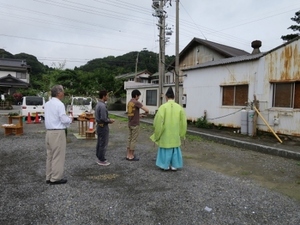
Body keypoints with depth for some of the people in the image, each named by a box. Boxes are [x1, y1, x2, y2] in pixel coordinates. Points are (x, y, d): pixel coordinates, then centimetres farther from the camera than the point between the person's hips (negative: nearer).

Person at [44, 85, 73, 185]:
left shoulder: (47, 104, 11)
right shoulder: (59, 104, -15)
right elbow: (64, 120, -18)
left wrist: (66, 118, 17)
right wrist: (70, 119, 3)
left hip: (49, 132, 8)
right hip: (58, 133, -8)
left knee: (50, 155, 15)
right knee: (58, 156, 1)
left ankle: (49, 177, 22)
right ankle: (56, 178, 7)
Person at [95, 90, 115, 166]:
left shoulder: (98, 104, 10)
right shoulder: (102, 105, -22)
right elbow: (103, 118, -25)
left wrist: (108, 119, 11)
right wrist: (110, 120, -8)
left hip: (99, 126, 10)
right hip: (103, 127, -10)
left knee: (99, 143, 15)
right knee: (103, 144, -1)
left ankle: (99, 158, 24)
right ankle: (102, 160, 7)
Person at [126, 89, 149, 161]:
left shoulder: (129, 102, 11)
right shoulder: (136, 102, -16)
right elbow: (147, 110, -20)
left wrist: (139, 115, 21)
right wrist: (146, 112, 3)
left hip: (130, 124, 9)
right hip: (135, 124, -9)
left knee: (130, 139, 13)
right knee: (133, 140, -1)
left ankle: (128, 155, 19)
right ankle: (131, 156, 7)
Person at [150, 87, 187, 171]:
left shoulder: (163, 107, -15)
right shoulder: (179, 107, -5)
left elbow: (158, 121, -17)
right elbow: (183, 122, -1)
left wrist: (157, 132, -3)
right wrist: (181, 133, 11)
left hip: (165, 133, -3)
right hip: (175, 133, 3)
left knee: (166, 149, 11)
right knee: (175, 149, 15)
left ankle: (165, 165, 18)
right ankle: (174, 165, 20)